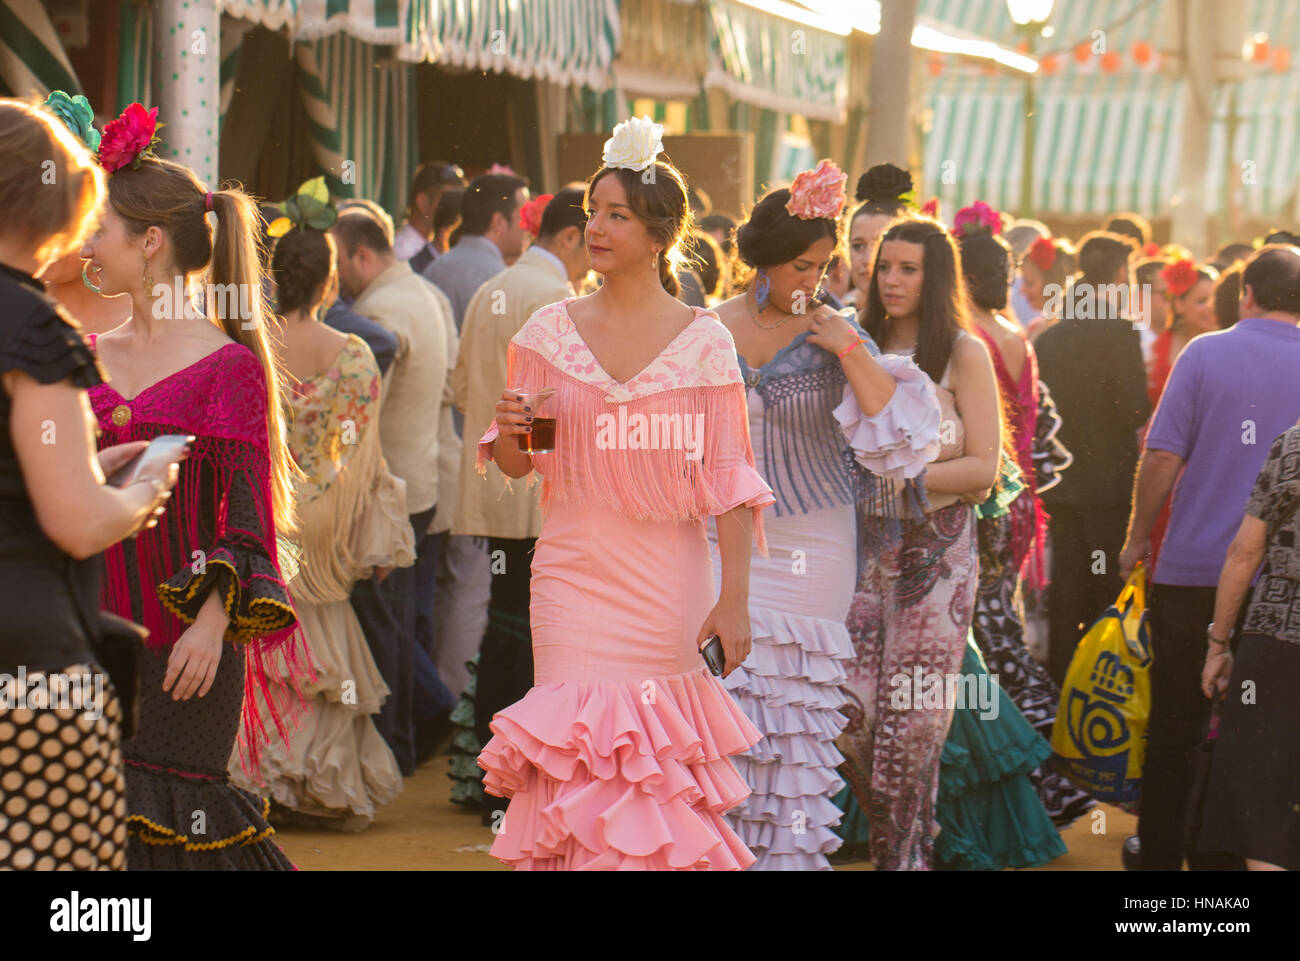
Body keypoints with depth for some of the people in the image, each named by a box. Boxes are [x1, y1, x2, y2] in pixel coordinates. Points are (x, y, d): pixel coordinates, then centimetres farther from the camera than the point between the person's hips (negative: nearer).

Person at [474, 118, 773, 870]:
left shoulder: (704, 341, -2)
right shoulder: (551, 331, 4)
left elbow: (729, 479, -3)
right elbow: (513, 464, 11)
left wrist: (734, 599, -8)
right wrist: (511, 434, -12)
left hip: (669, 582, -1)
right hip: (572, 574, 2)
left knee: (663, 767, 1)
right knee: (577, 757, -4)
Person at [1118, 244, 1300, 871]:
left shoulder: (1205, 353, -4)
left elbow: (1162, 457, -6)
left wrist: (1139, 536, 7)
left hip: (1193, 573, -1)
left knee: (1175, 725, 9)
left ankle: (1160, 854, 16)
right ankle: (1222, 856, 12)